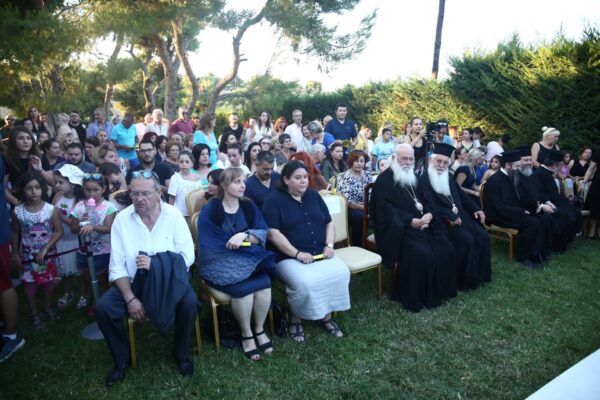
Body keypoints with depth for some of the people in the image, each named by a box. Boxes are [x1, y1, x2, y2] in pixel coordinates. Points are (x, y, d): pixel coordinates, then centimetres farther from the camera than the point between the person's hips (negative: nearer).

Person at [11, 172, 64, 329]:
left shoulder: (51, 209, -15)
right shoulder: (18, 211, -11)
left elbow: (59, 231, -13)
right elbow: (15, 233, 1)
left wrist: (45, 249, -19)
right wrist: (15, 253, 2)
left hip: (48, 254, 0)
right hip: (27, 255, 0)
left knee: (49, 281, 16)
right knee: (29, 284, 10)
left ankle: (48, 307, 40)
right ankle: (34, 314, 28)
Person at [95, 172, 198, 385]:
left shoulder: (173, 215, -7)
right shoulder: (121, 219, -4)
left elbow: (187, 256, -9)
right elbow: (117, 266, -7)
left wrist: (156, 265, -24)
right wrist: (131, 298, -18)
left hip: (169, 281, -1)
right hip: (132, 283, 2)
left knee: (190, 303, -28)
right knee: (102, 307, -20)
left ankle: (181, 355, 3)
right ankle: (122, 360, 7)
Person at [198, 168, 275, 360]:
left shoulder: (249, 207, 5)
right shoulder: (211, 210, -8)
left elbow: (263, 233, -6)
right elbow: (209, 245, -13)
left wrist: (244, 236, -25)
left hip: (247, 260, 4)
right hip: (220, 263, -4)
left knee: (264, 284, -24)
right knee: (243, 288, -29)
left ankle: (259, 329, 0)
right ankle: (246, 334, -4)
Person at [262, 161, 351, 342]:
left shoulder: (313, 196, 13)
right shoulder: (274, 199, -4)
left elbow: (329, 223, 16)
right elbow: (273, 233, -13)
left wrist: (329, 246, -2)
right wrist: (297, 254, -19)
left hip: (320, 254, 5)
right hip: (289, 257, -5)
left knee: (341, 273, -20)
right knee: (304, 283, -32)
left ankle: (327, 316, -1)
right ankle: (295, 319, -4)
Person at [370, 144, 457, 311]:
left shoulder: (414, 178, 19)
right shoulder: (384, 179, -5)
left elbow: (427, 199, 13)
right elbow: (385, 209, -15)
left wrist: (429, 214, -11)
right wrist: (411, 221, -22)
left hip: (422, 223, 7)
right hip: (399, 228, -7)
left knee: (446, 249, -10)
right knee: (420, 253, -28)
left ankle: (440, 289, 7)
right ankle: (413, 297, -11)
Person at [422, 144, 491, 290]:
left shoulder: (448, 176, 16)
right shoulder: (423, 180, -10)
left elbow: (461, 195, 24)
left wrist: (476, 209, 12)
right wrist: (450, 216, -22)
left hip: (459, 215, 8)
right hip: (442, 221, -8)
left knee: (482, 236, -7)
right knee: (466, 239, -26)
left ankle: (479, 273, 8)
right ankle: (465, 279, -10)